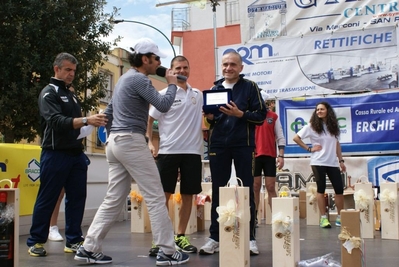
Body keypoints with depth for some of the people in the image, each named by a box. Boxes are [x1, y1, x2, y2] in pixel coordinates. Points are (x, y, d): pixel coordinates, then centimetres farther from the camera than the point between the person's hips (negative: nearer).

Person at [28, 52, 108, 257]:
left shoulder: (71, 95, 20)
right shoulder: (49, 93, -5)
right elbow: (56, 121, -21)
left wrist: (94, 121, 5)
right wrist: (86, 120, -32)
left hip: (76, 154, 7)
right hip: (55, 154, -7)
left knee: (76, 198, 6)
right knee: (47, 200, 0)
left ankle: (73, 240, 14)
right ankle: (36, 242, 12)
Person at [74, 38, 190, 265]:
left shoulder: (126, 78, 20)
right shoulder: (139, 79, -10)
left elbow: (109, 110, 26)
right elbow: (163, 105, -16)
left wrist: (111, 135, 29)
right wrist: (172, 84, 0)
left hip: (116, 142, 10)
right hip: (131, 142, -10)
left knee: (114, 199, 10)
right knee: (156, 197, -4)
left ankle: (89, 248, 12)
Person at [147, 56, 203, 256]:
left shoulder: (198, 95, 11)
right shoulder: (164, 94, 1)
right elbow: (149, 120, 3)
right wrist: (149, 142, -8)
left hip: (192, 151, 3)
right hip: (168, 151, -3)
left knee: (188, 195, 6)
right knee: (163, 195, -2)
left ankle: (180, 237, 18)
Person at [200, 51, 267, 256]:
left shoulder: (250, 87, 3)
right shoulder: (215, 88, 14)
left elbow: (261, 115, -3)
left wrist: (240, 114, -18)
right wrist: (210, 117, -5)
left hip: (243, 145, -3)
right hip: (218, 145, 3)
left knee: (246, 190, 2)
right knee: (217, 191, 5)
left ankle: (250, 238, 10)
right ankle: (215, 237, 12)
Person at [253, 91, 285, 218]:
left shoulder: (273, 116, 5)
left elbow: (280, 137, 6)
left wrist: (281, 156, -3)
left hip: (270, 156, 1)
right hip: (254, 156, 0)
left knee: (271, 188, 2)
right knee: (255, 187, 4)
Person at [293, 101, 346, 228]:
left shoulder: (333, 126, 9)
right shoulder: (312, 126, -3)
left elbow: (337, 144, 15)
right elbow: (296, 138, -4)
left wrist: (341, 160, 10)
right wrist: (309, 148, -8)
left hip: (333, 162, 4)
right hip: (318, 162, -4)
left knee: (339, 188, 3)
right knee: (321, 189, -1)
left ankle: (340, 217, 14)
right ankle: (323, 218, 5)